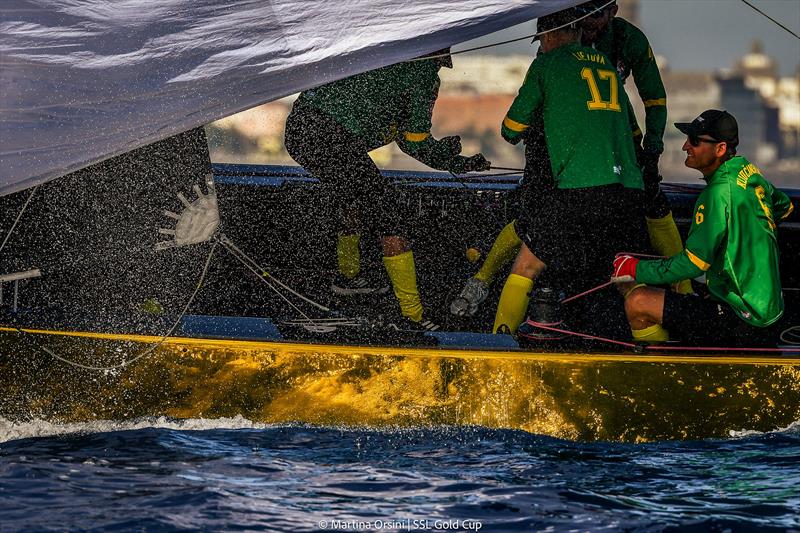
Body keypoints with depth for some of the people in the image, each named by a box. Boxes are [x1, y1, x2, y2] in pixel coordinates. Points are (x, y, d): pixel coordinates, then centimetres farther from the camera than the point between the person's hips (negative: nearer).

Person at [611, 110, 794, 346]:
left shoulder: (719, 193, -20)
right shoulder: (750, 172, 7)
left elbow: (693, 264, -20)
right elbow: (784, 206, 28)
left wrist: (636, 270, -10)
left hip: (739, 315, -10)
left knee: (637, 302, -16)